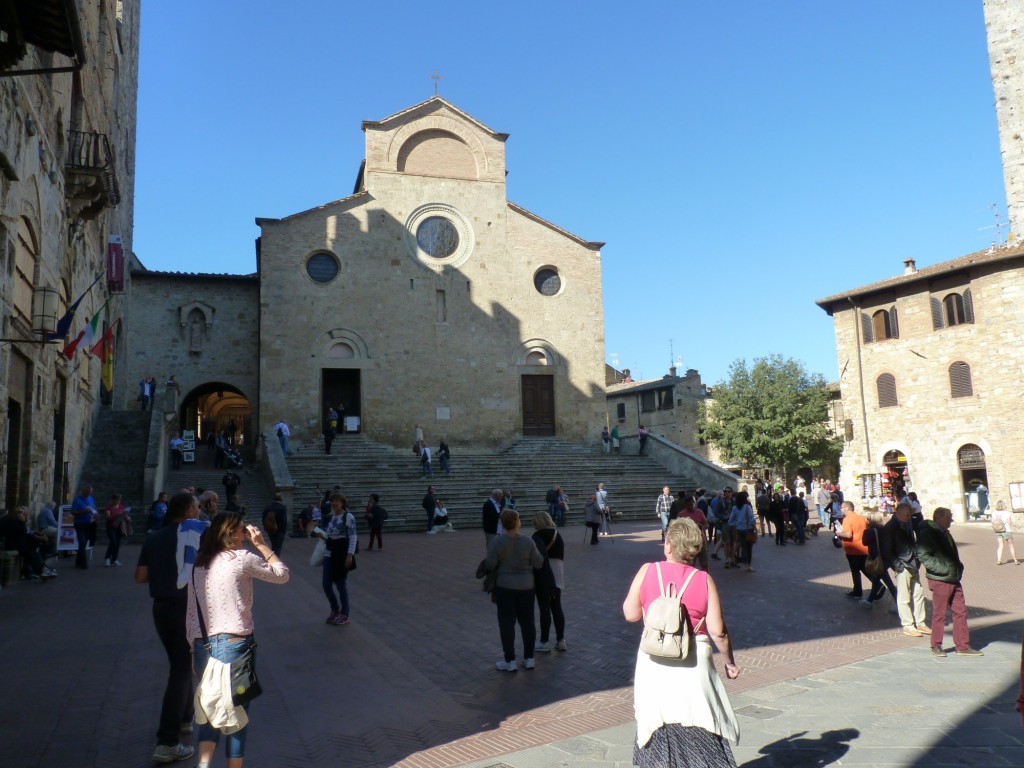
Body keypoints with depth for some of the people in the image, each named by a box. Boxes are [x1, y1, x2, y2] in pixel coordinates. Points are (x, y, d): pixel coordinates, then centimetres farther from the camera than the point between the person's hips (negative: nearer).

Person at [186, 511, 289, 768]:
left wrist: (193, 649, 16)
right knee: (237, 712, 10)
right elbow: (282, 574, 1)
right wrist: (261, 544, 4)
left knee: (210, 709, 19)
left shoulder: (199, 564, 7)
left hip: (203, 646, 6)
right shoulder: (242, 558, -10)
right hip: (234, 645, -5)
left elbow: (191, 612, 9)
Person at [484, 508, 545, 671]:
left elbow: (490, 565, -12)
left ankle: (510, 661, 10)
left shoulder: (497, 542, -14)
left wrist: (486, 560, 9)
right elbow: (539, 563, -8)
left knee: (507, 623, 7)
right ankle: (529, 658, 20)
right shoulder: (528, 541, -11)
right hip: (526, 586, 2)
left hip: (505, 587, -2)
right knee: (527, 622, 13)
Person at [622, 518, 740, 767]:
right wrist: (729, 662, 6)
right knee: (701, 727, 11)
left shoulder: (647, 571, -7)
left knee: (657, 726, 16)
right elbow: (717, 631, -9)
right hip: (693, 662, -1)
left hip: (654, 661, 1)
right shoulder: (704, 580, -8)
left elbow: (630, 614, -1)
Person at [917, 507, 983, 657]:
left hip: (954, 580, 9)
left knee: (961, 611, 9)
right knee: (939, 614, 0)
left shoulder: (944, 533, 16)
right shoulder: (927, 533, -13)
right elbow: (923, 556, -21)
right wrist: (943, 569, -23)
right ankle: (936, 646, 12)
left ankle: (963, 646, 18)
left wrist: (958, 567, 13)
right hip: (940, 580, -9)